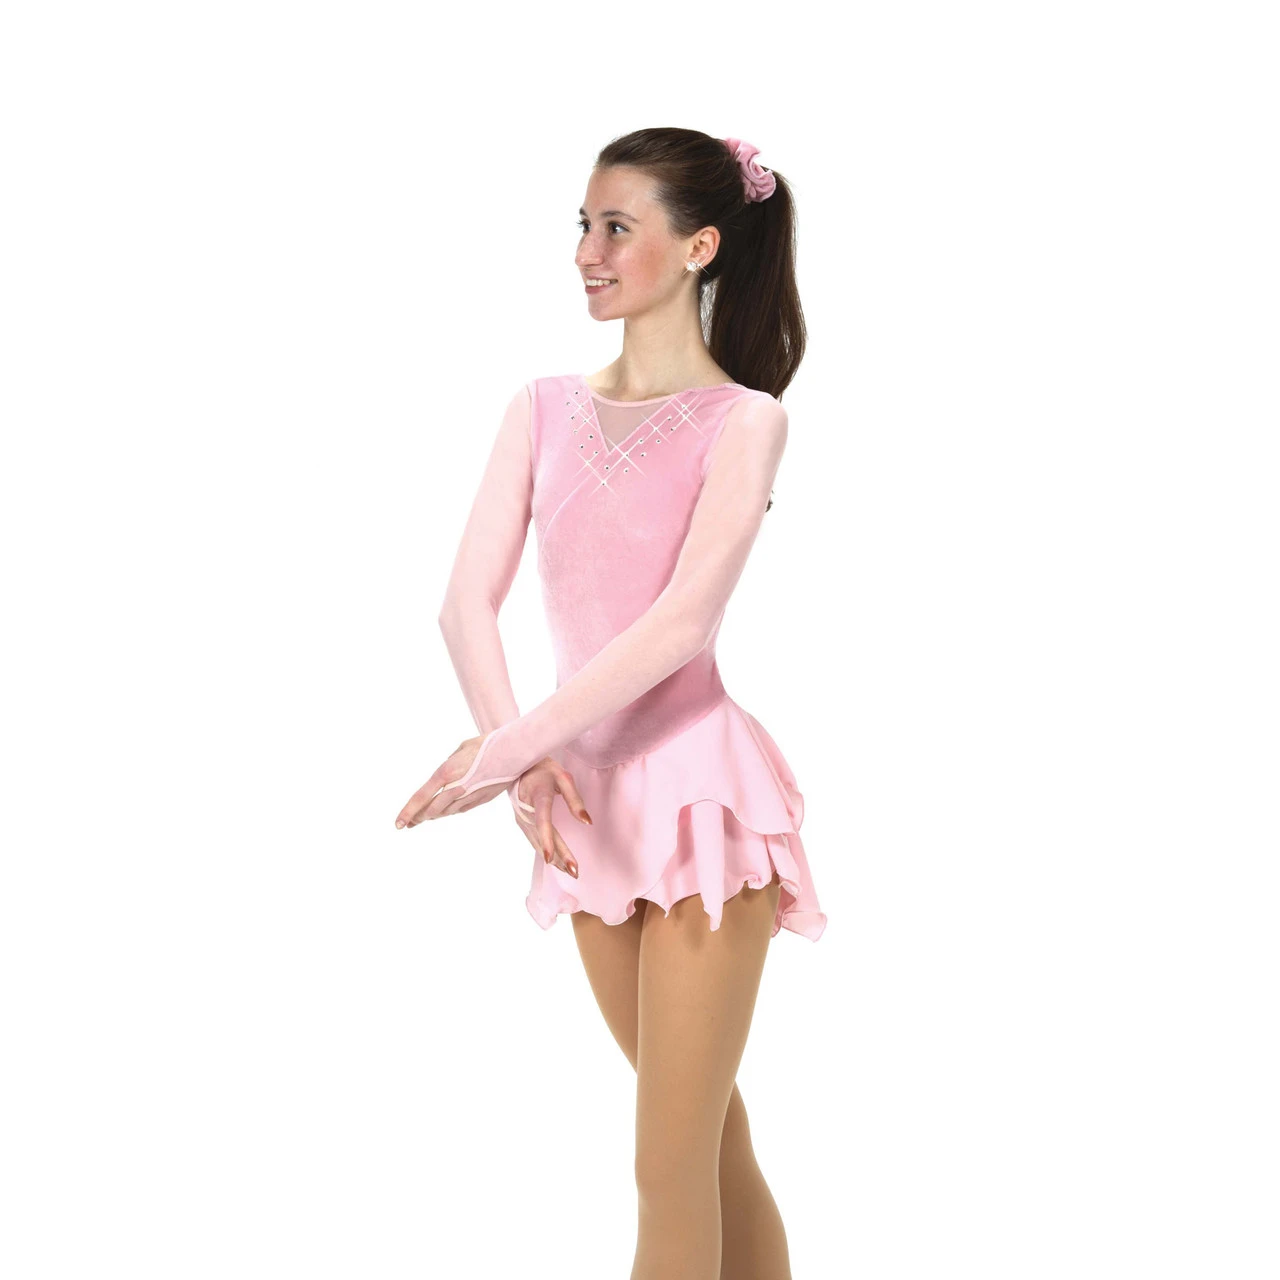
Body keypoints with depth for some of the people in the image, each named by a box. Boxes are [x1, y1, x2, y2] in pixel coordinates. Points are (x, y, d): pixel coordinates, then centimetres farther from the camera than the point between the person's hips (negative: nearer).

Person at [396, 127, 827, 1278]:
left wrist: (508, 748, -22)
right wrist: (527, 764, -14)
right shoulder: (545, 408, 8)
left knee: (673, 1163, -3)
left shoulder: (745, 419, -6)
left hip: (700, 787, -5)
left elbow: (683, 621, -18)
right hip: (590, 794, 5)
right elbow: (468, 602, 0)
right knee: (709, 1136, 17)